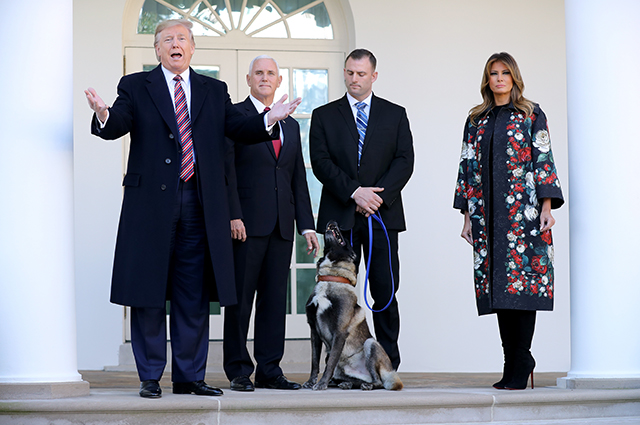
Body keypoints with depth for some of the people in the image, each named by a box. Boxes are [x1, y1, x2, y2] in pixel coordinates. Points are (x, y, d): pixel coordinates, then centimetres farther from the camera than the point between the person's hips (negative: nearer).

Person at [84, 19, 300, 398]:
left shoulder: (214, 91, 14)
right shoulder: (135, 87, 6)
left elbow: (239, 129, 5)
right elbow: (117, 126, -8)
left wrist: (269, 120, -15)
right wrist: (104, 115, -32)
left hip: (200, 205, 3)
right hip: (152, 202, -2)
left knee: (194, 296, 7)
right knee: (149, 295, 1)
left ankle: (190, 377, 15)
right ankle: (150, 377, 10)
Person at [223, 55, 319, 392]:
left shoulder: (290, 125, 19)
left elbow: (298, 179, 18)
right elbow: (227, 170, -6)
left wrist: (307, 225, 11)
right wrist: (233, 215, -15)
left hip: (281, 225, 5)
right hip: (246, 223, -5)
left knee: (276, 298, 5)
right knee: (240, 298, -2)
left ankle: (269, 370, 10)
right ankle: (238, 371, 4)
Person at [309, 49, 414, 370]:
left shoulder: (395, 115, 12)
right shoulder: (324, 116, 10)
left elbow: (404, 161, 3)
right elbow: (321, 162, 0)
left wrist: (379, 194, -11)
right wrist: (354, 192, -13)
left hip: (383, 214, 0)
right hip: (340, 216, 0)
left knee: (385, 292, -3)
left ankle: (388, 367, 2)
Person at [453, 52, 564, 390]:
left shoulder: (532, 115, 6)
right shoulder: (476, 120, 16)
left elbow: (544, 160, 0)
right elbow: (468, 167, 14)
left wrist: (546, 207, -9)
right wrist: (468, 215, 8)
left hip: (524, 209, -4)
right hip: (488, 214, 4)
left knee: (522, 282, -9)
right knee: (497, 284, 1)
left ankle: (517, 372, -8)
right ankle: (519, 361, 10)